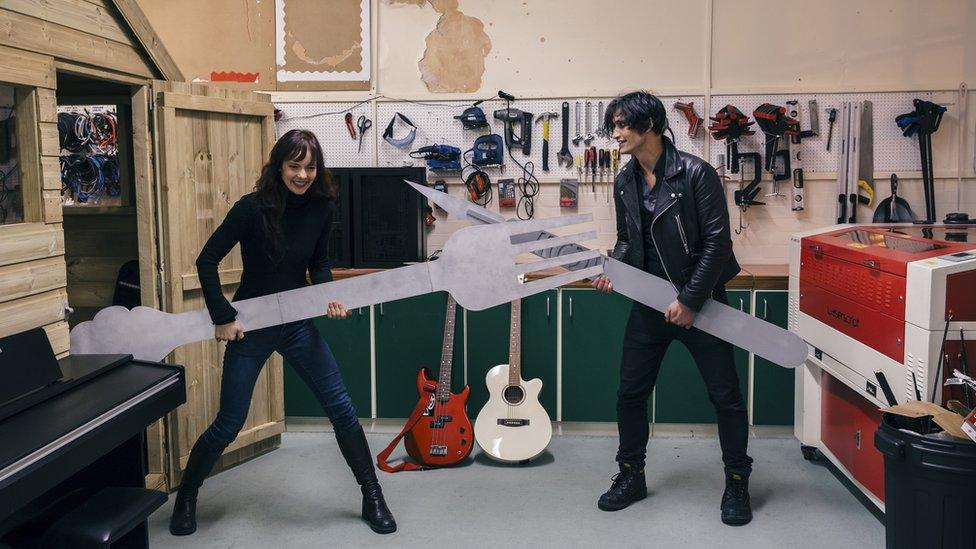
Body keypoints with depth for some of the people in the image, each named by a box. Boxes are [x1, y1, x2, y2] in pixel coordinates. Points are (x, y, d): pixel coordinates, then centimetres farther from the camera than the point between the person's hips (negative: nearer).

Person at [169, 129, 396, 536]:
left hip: (297, 323, 4)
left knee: (342, 409, 0)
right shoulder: (253, 207, -19)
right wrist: (223, 317, -15)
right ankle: (185, 499, 30)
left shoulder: (322, 207, -6)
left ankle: (373, 499, 14)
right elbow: (207, 261, -12)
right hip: (250, 326, -3)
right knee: (229, 424, 4)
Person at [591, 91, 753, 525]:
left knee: (725, 395, 5)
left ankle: (737, 483, 22)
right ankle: (631, 476, 26)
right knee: (630, 393, 8)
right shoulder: (624, 183, 5)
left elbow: (717, 240, -15)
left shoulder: (695, 173, -13)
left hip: (700, 301, -5)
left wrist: (690, 300, -18)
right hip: (650, 303, 5)